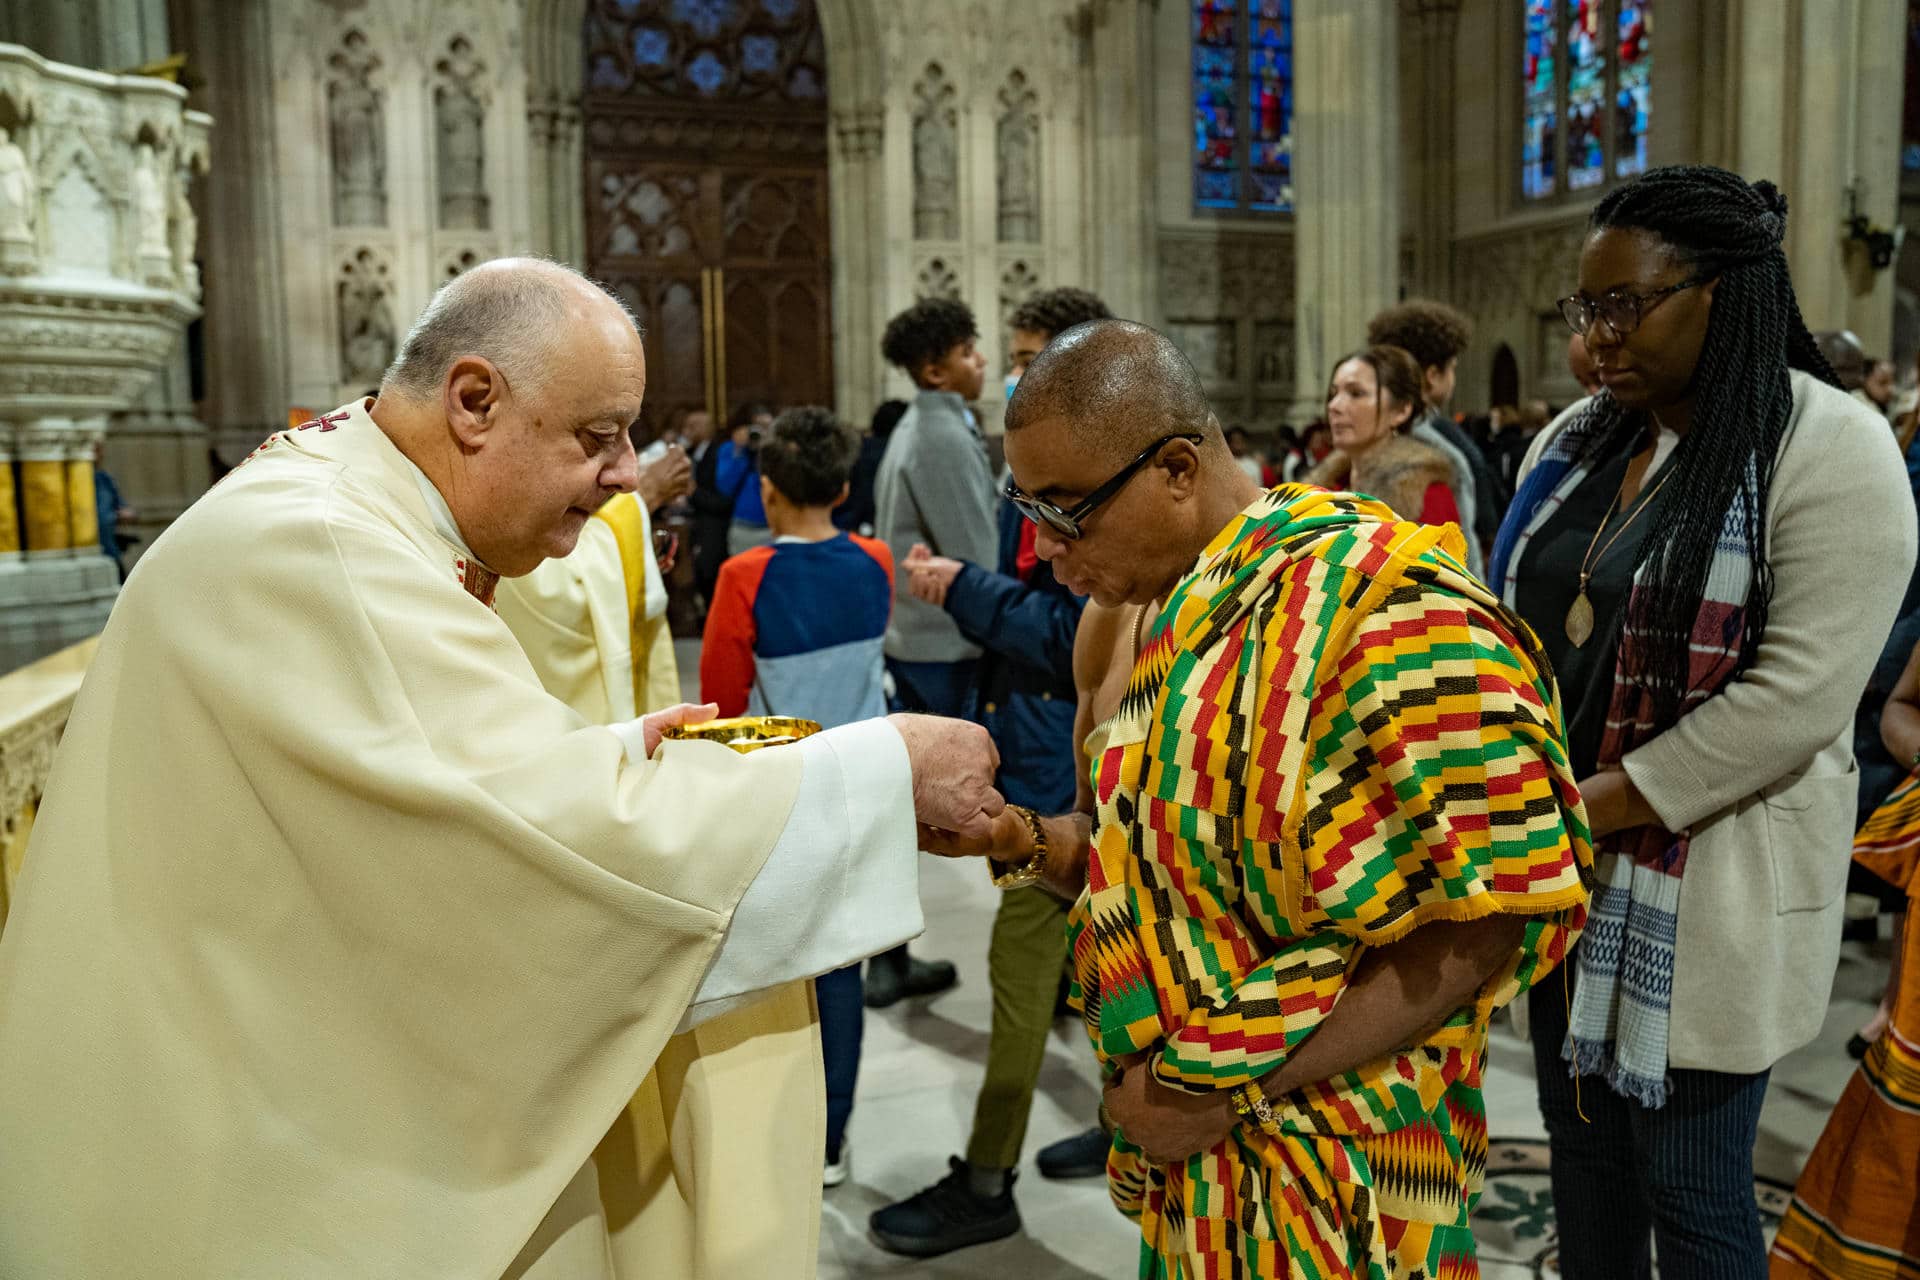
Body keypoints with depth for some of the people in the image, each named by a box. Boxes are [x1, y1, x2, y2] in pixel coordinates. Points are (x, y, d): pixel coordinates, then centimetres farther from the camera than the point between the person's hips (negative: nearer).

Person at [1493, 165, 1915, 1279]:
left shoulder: (1830, 452, -12)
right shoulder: (1576, 439, 9)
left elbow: (1796, 697, -20)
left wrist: (1588, 807, -19)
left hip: (1702, 889, -6)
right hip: (1558, 870, 6)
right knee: (1581, 1144, 18)